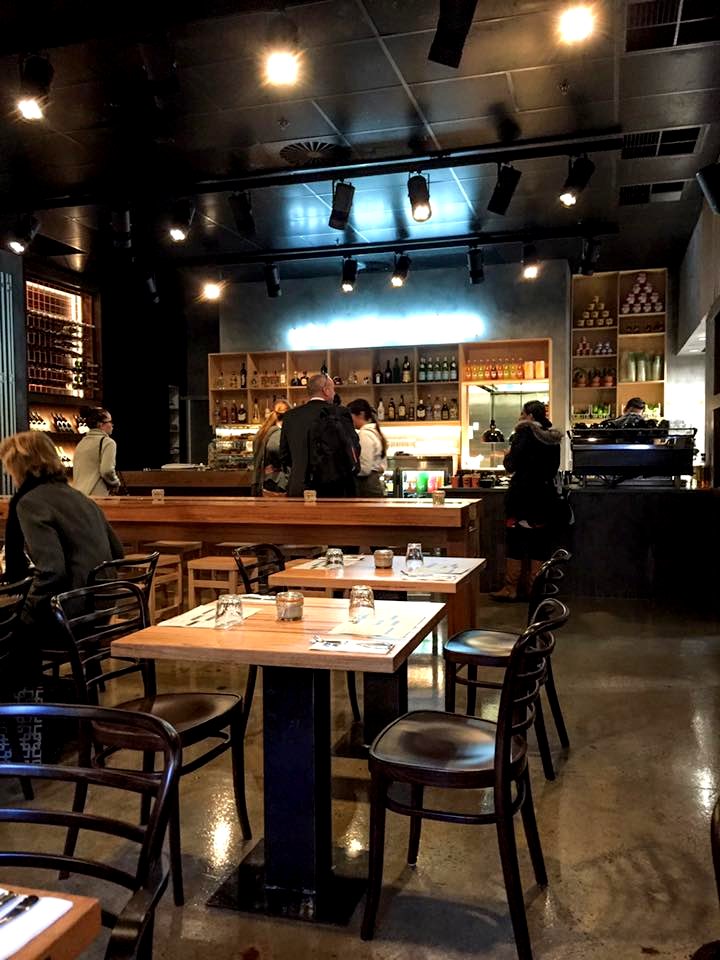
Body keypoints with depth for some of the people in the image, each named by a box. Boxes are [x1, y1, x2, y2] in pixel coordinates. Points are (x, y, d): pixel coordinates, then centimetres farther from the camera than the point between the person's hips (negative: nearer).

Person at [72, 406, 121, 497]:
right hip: (96, 495, -8)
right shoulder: (107, 442, -6)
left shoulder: (81, 443, 18)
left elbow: (75, 471, 19)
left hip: (78, 493, 8)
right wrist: (116, 484, 3)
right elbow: (107, 471, -16)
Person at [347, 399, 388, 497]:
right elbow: (383, 466, 18)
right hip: (376, 484, 9)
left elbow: (364, 469, -17)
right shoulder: (375, 432, 15)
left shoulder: (364, 434, -11)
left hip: (366, 488, -9)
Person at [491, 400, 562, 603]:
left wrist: (508, 454, 6)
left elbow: (511, 464, -14)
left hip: (522, 495, -6)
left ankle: (511, 589, 6)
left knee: (514, 543, 3)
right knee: (539, 546, 9)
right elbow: (554, 467, 15)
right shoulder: (553, 437, 7)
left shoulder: (524, 432, -11)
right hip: (545, 495, 6)